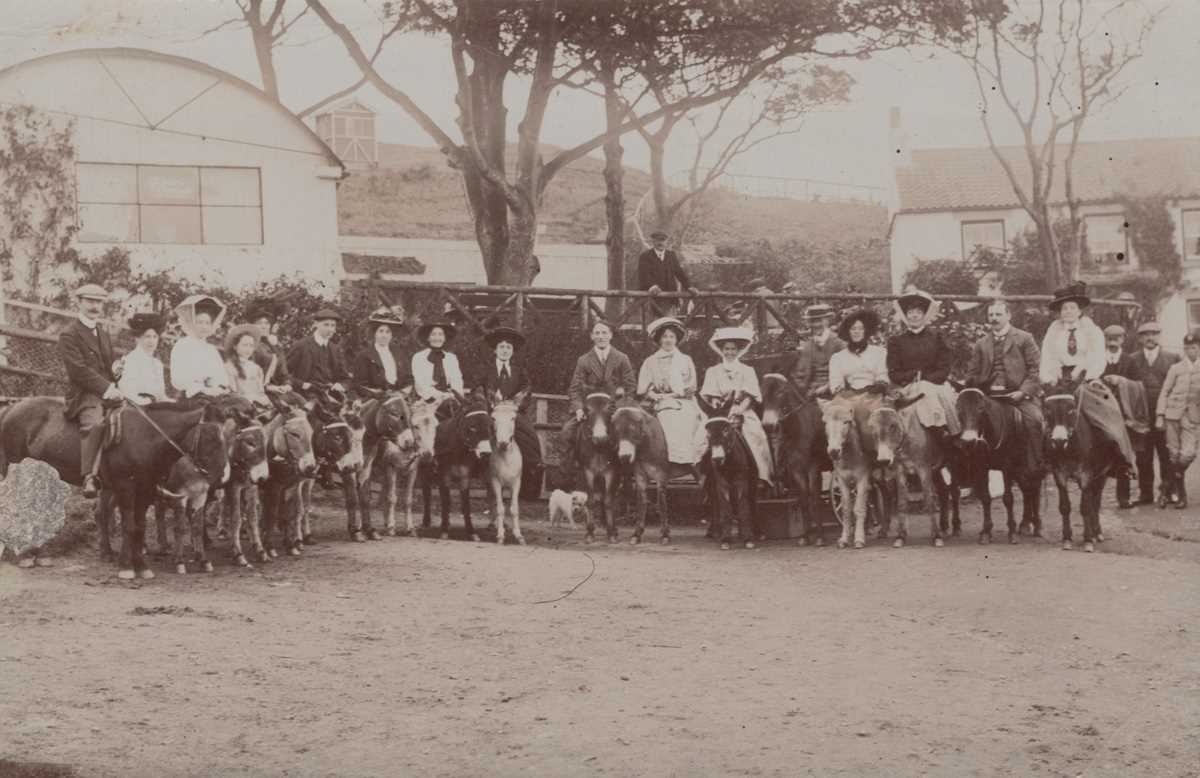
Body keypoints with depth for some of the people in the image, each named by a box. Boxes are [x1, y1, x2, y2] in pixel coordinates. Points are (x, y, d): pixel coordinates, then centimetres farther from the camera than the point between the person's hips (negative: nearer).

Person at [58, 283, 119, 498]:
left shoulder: (104, 334, 24)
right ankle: (90, 477, -40)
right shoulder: (69, 335, -2)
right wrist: (107, 389, -21)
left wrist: (116, 388, 7)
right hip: (84, 394, -8)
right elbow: (79, 370, -14)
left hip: (107, 394, 8)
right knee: (94, 423, -35)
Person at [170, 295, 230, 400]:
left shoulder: (212, 350, 25)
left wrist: (221, 387, -5)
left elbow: (222, 376, 18)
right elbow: (178, 380, -6)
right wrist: (204, 390, -16)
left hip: (215, 396, 6)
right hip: (191, 397, -6)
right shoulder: (182, 346, 5)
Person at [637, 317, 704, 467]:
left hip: (685, 405, 1)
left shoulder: (685, 360, 15)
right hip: (662, 406, -1)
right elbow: (643, 391, 9)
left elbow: (691, 388, 6)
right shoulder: (650, 362, 14)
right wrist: (656, 396, -8)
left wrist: (672, 394, -4)